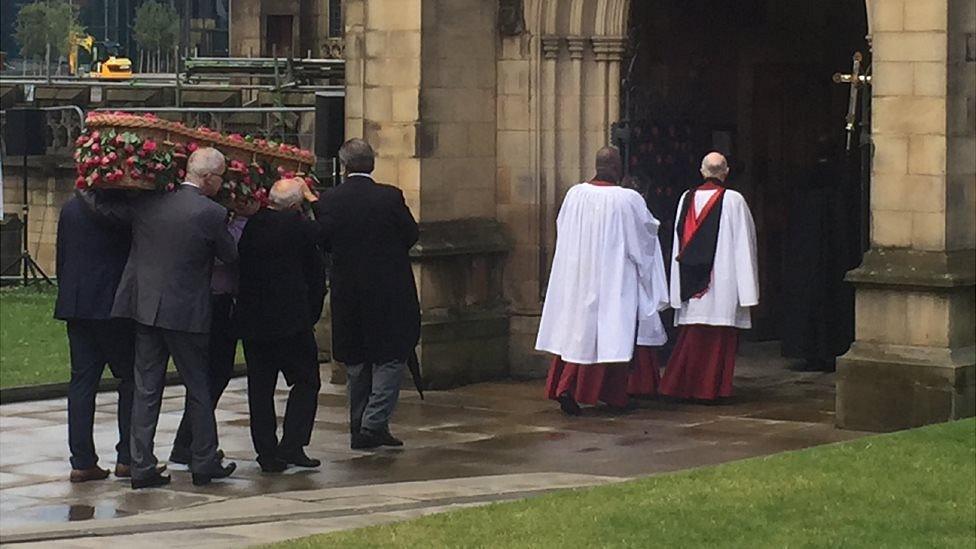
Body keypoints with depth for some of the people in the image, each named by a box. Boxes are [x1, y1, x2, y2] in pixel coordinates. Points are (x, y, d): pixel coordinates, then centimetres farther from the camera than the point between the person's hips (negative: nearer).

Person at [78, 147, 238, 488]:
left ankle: (142, 466, 7)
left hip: (144, 307, 4)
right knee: (198, 388, 10)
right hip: (185, 313, -4)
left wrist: (83, 187, 19)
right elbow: (230, 256, 0)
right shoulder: (211, 214, -12)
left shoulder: (147, 202, -1)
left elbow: (104, 207, 0)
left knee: (146, 390, 8)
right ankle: (204, 463, 15)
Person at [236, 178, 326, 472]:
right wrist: (311, 315, 11)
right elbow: (317, 277, -1)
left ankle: (267, 454, 8)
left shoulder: (250, 226, 0)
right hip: (292, 320, -4)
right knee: (305, 382, 7)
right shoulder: (303, 229, -8)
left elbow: (239, 269, 8)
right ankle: (292, 446, -3)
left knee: (260, 387, 9)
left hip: (252, 321, 4)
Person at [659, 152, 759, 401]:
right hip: (723, 281, -4)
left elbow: (679, 242, 8)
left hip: (692, 284, 4)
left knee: (692, 336, 11)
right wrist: (748, 288, -4)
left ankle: (682, 384, 10)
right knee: (719, 336, 2)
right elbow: (743, 243, -8)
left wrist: (680, 286, 15)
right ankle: (712, 387, 2)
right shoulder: (734, 200, -7)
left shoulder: (687, 199, 4)